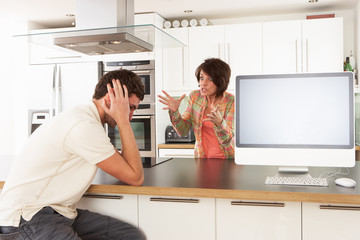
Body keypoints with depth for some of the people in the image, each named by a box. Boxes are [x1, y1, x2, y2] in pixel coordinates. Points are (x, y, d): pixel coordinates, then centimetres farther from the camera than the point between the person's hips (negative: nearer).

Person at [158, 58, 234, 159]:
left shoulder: (231, 102, -13)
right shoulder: (194, 96, -1)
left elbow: (227, 140, -18)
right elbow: (183, 131, -1)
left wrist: (220, 122, -36)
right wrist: (174, 112, -17)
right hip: (201, 158, 3)